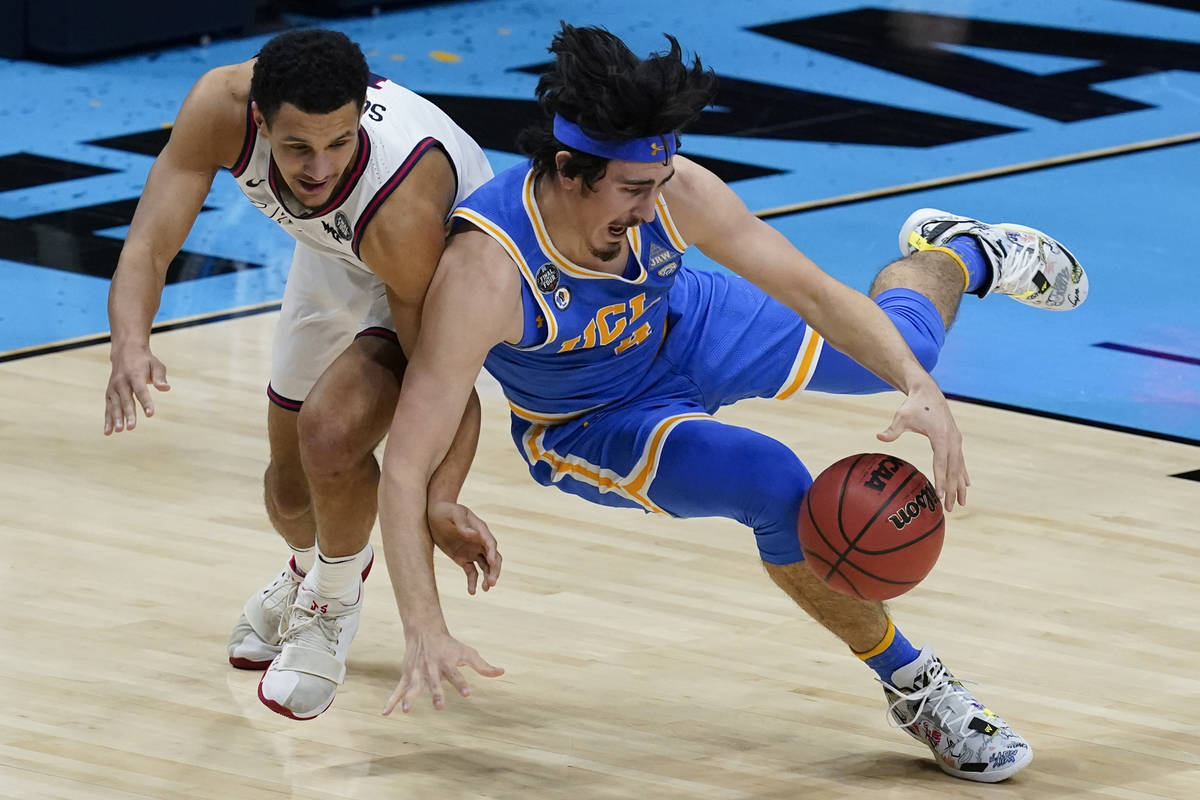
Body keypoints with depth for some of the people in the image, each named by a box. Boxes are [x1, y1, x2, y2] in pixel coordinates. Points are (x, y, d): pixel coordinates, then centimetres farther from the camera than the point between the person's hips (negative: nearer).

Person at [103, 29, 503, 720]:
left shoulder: (403, 206, -44)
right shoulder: (221, 107, -37)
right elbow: (149, 246, -34)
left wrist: (442, 501, -47)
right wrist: (131, 346, -55)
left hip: (451, 261, -5)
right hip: (336, 256, 5)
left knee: (331, 430, -27)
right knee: (292, 479, 14)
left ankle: (334, 601, 4)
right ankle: (311, 569, 51)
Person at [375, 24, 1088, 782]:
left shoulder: (671, 190, -31)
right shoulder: (484, 274, -42)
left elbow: (814, 293, -21)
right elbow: (406, 466, -43)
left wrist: (923, 391, -36)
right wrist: (426, 633, -53)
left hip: (690, 330, 4)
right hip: (593, 425, -4)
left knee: (899, 344, 14)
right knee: (777, 485, -29)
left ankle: (956, 255, 54)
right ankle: (914, 689, -7)